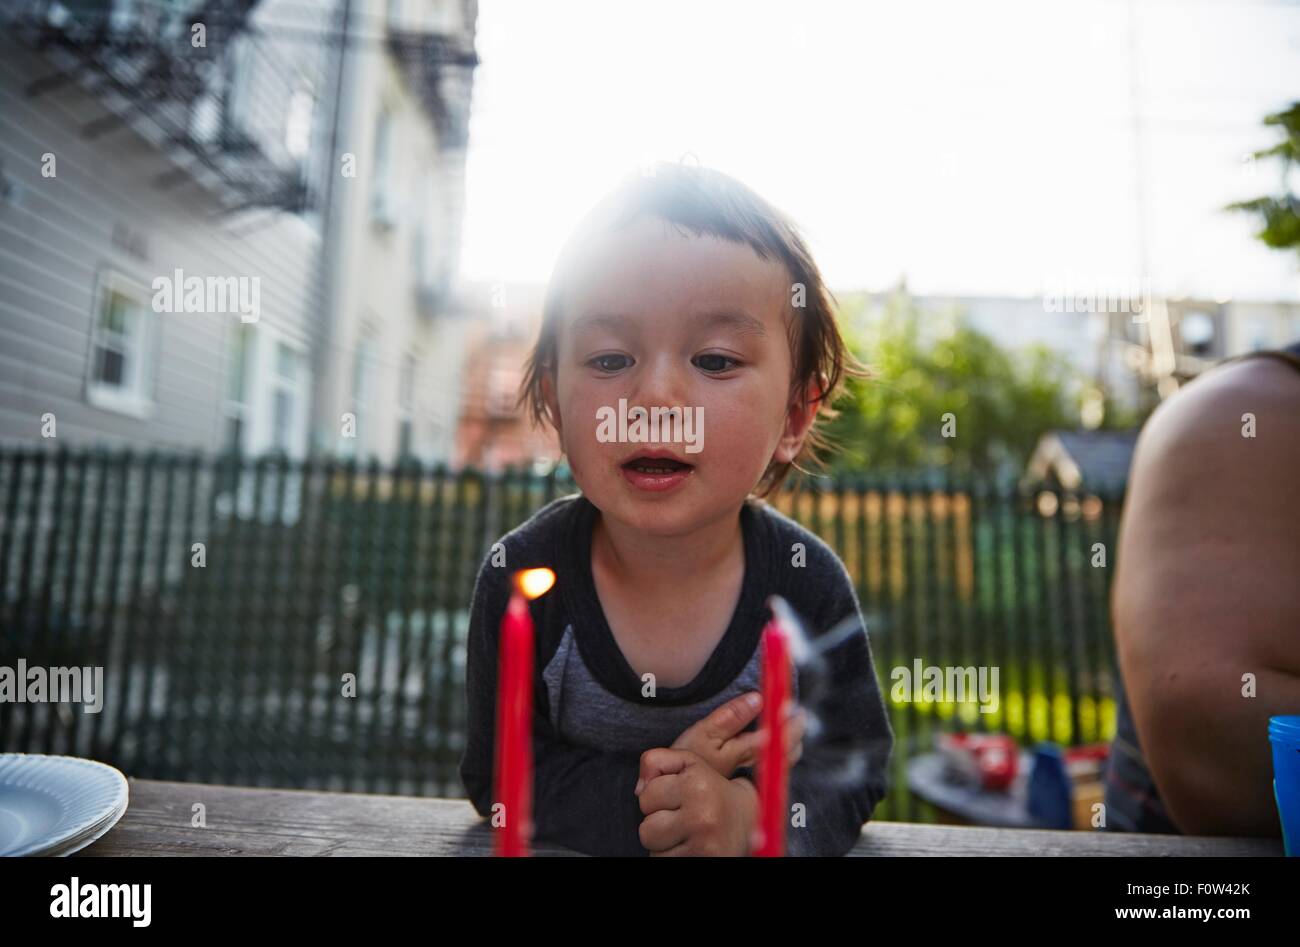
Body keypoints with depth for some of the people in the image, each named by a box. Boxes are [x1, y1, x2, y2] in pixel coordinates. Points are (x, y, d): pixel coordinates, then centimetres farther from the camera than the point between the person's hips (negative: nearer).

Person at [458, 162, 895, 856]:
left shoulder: (809, 582, -18)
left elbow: (855, 768, -9)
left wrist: (752, 813, -28)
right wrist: (639, 796, -28)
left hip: (752, 834, 0)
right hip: (572, 849, 1)